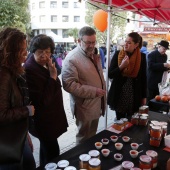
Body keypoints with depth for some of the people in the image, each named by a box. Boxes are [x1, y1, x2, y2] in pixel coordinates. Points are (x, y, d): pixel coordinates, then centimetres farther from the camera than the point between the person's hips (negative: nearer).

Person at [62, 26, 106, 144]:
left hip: (96, 105, 8)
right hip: (85, 107, -8)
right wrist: (93, 91, -26)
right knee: (85, 139, 11)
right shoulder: (72, 59, -20)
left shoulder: (94, 54, 8)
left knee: (92, 136, 24)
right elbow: (69, 85, -26)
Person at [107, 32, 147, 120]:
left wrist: (144, 96, 6)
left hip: (134, 96, 1)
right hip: (119, 95, 0)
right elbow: (110, 74, -6)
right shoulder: (118, 54, -5)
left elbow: (143, 78, 4)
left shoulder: (142, 57, -3)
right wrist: (121, 66, -21)